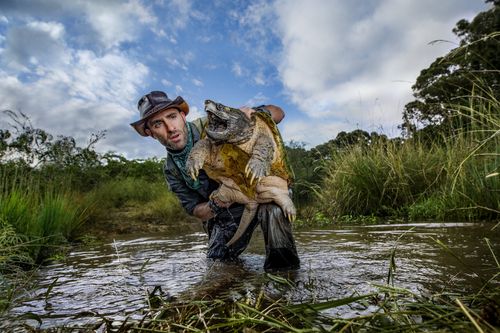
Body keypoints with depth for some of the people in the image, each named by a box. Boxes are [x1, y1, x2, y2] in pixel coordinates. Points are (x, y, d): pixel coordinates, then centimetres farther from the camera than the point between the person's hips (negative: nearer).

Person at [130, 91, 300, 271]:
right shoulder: (171, 169, -5)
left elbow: (277, 113, -19)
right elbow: (195, 209, -1)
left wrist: (254, 113, -43)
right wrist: (215, 206, -25)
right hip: (225, 217, 5)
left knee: (271, 208, -37)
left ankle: (282, 269, -17)